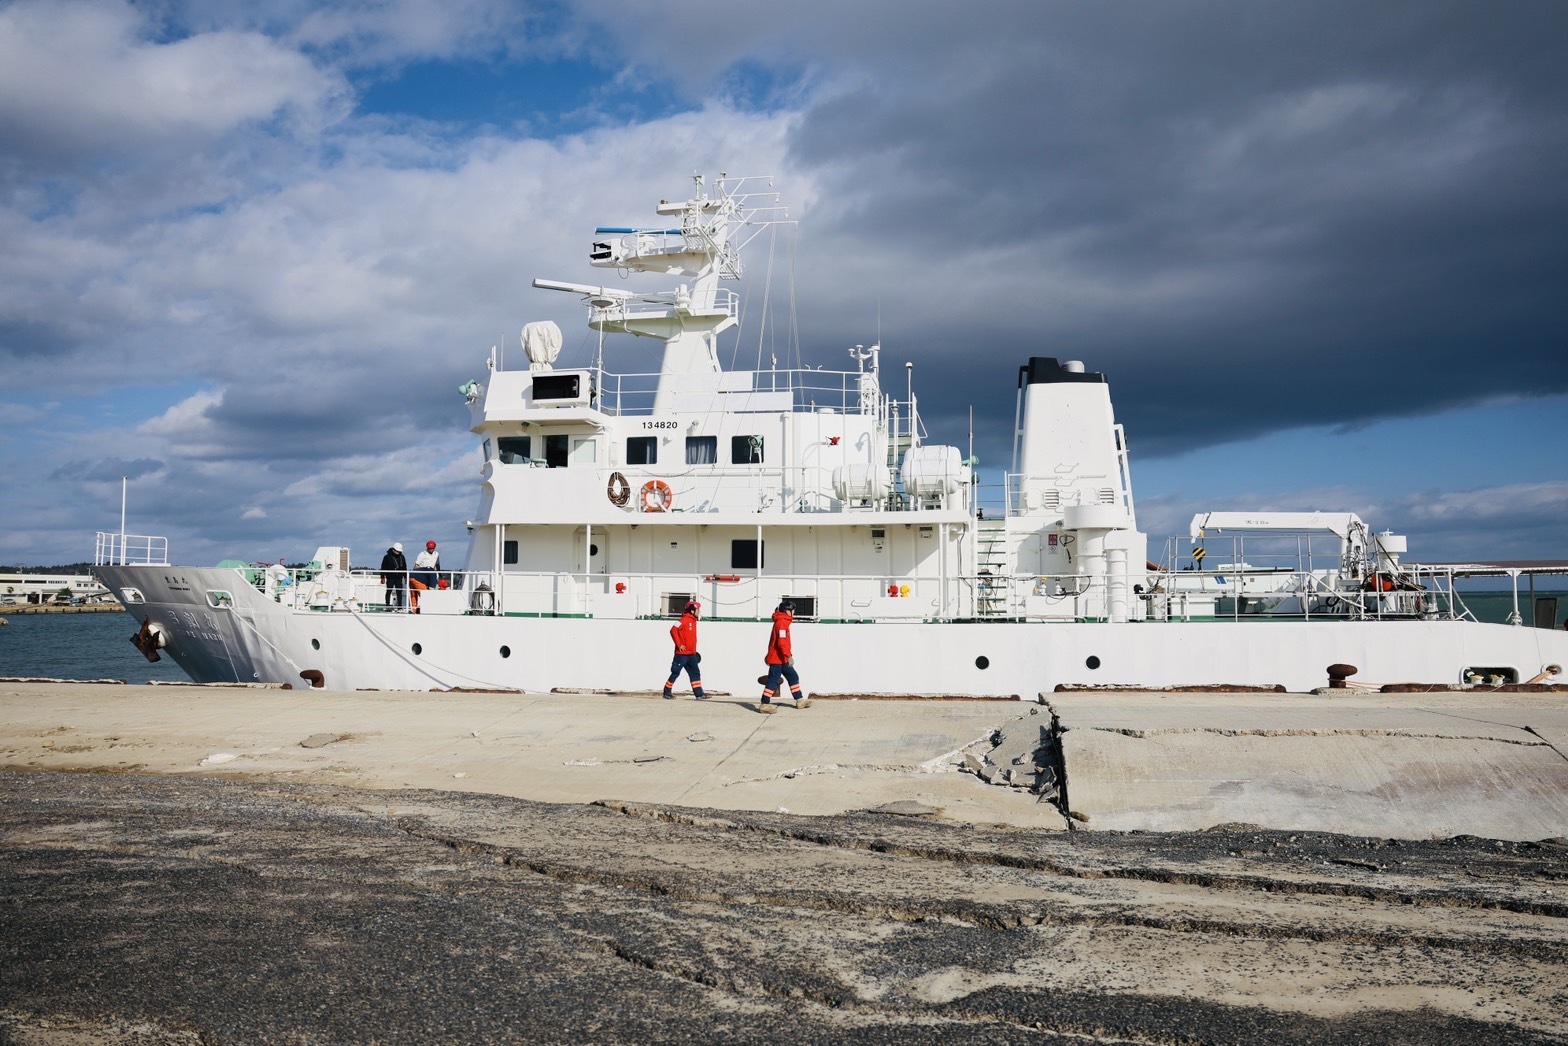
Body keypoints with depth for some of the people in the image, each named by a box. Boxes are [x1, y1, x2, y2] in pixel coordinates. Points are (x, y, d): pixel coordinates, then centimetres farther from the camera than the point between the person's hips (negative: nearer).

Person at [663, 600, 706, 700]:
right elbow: (673, 630, -22)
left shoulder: (693, 621, 15)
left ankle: (699, 694, 7)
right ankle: (667, 693, 10)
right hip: (682, 653, -9)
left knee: (695, 673, 6)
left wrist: (694, 651, 21)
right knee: (675, 673, -1)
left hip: (691, 654, 9)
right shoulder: (684, 620, -13)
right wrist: (679, 645, -20)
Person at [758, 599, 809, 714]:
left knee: (793, 677, 15)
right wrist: (789, 656, -27)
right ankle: (765, 704, -4)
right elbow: (782, 642, -26)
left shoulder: (782, 622, 17)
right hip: (777, 658, -11)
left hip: (781, 658, 11)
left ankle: (799, 700, 21)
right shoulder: (782, 623, -17)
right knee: (773, 680, -7)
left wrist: (769, 655, 26)